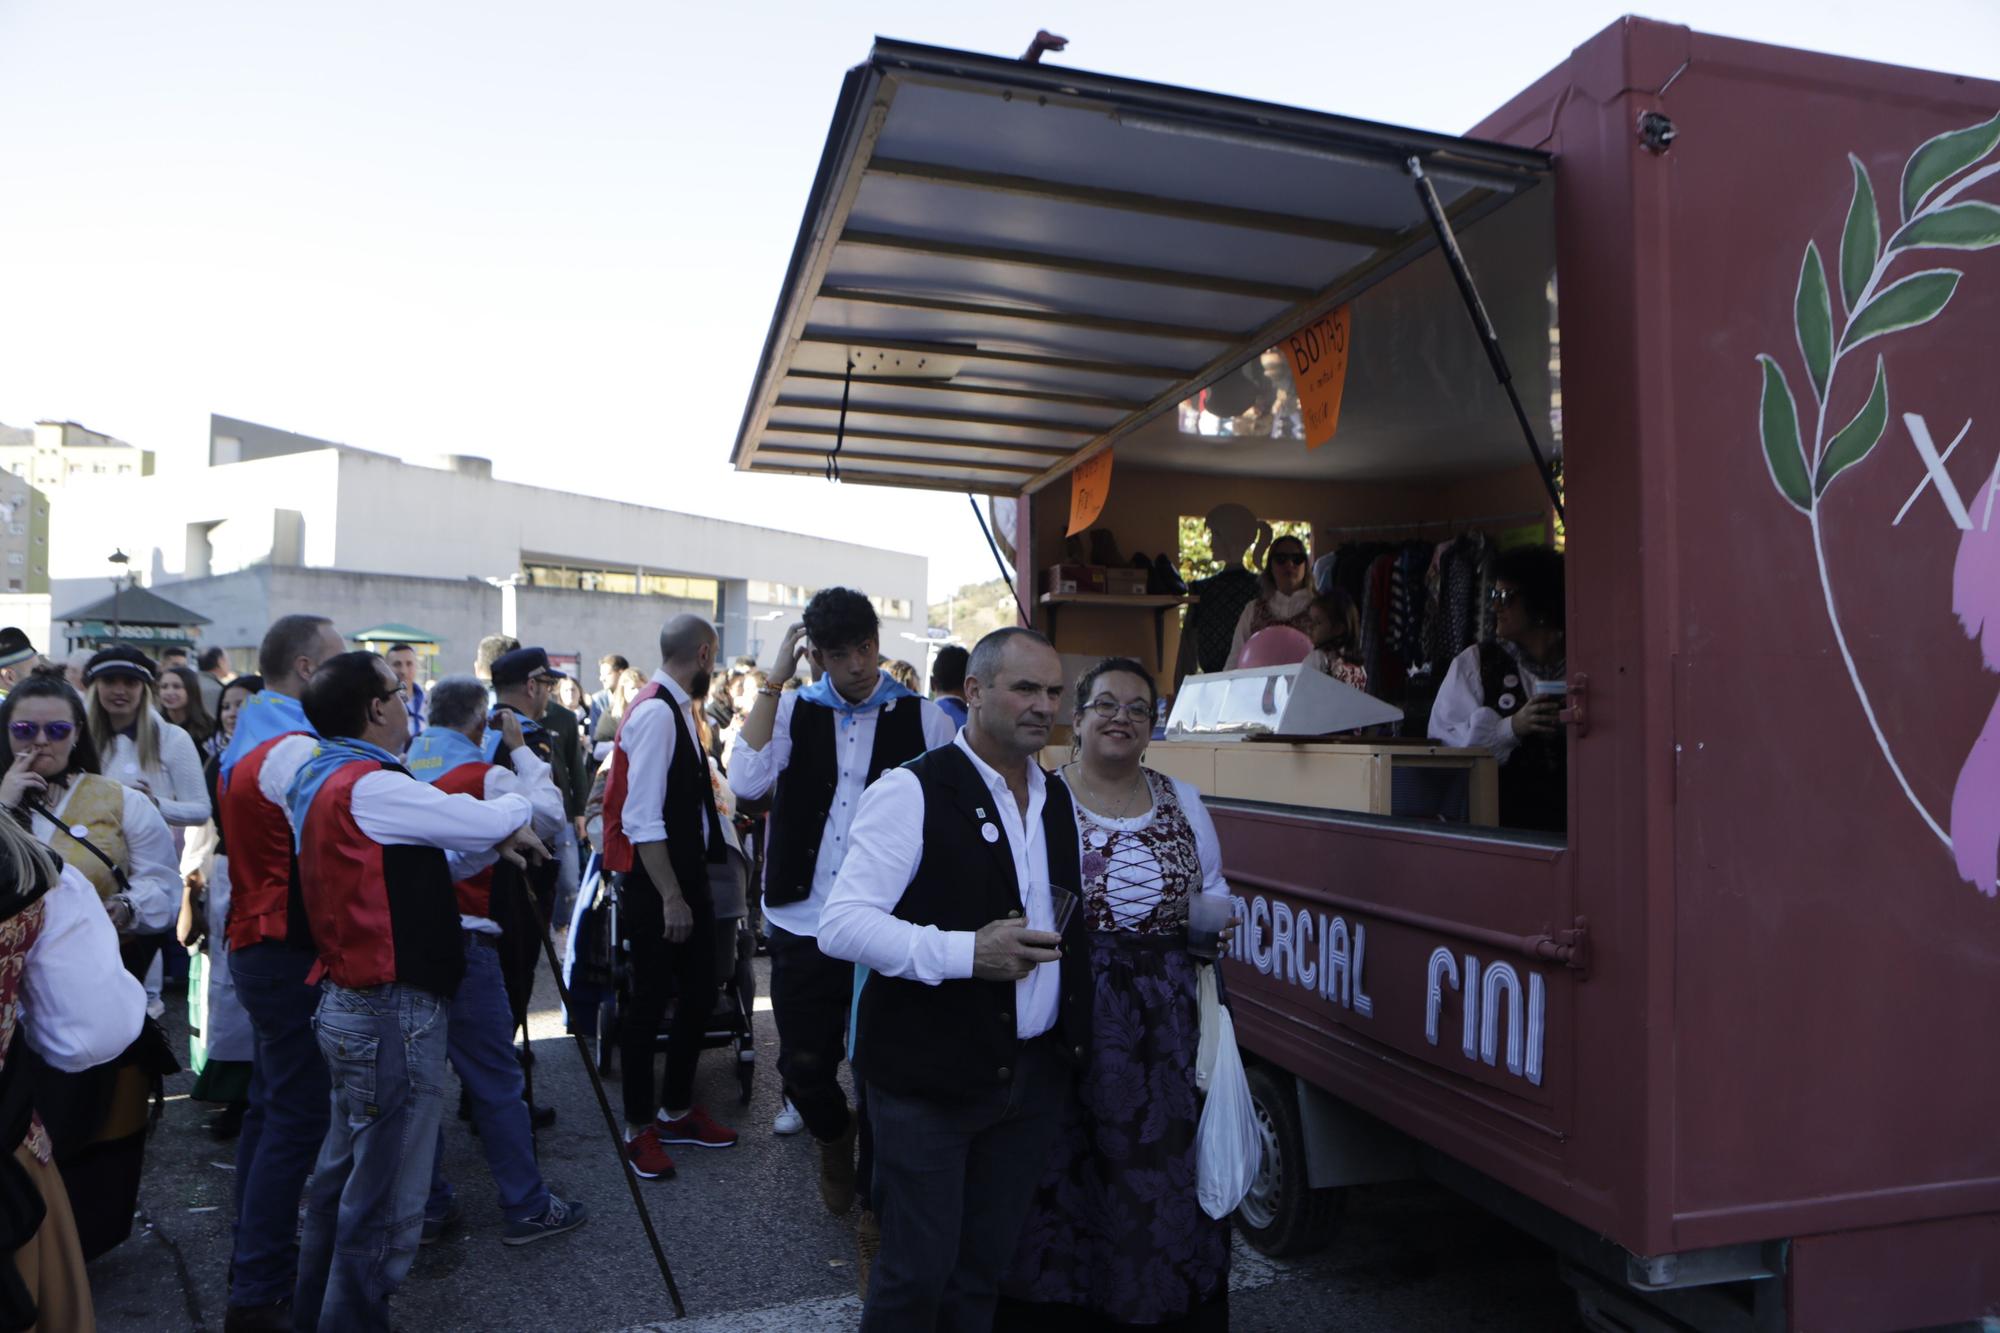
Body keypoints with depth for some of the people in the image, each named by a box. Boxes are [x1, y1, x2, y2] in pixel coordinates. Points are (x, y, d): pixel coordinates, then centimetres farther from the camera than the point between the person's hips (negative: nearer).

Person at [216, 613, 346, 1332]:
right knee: (297, 1117, -5)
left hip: (256, 946, 11)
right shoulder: (296, 750, -19)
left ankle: (254, 1266, 30)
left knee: (270, 1106, 18)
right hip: (293, 954, -11)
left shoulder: (246, 741, 14)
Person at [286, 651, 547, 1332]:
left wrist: (493, 842, 8)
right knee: (386, 1204, 1)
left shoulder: (326, 780, 11)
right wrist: (515, 813, 8)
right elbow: (498, 820, -14)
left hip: (348, 1003, 11)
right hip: (394, 1013, -11)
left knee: (343, 1174, 23)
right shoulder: (370, 786, -20)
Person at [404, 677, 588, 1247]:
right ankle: (527, 1207, 8)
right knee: (496, 1079, 2)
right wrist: (521, 749, 1)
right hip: (459, 939, -6)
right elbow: (547, 816, -7)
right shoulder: (483, 774, -9)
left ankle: (427, 1205, 23)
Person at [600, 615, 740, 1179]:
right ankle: (639, 1128, 22)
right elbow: (643, 820, -24)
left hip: (685, 878, 9)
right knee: (650, 1004, 5)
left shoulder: (675, 709, 8)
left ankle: (676, 1109, 34)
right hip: (655, 886, -9)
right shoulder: (656, 713, -20)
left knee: (700, 991, 17)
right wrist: (670, 897, -21)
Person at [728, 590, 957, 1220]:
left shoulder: (923, 718, -1)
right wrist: (774, 678, -13)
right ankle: (834, 1138, 42)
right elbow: (747, 782, -15)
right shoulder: (793, 710, 3)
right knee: (804, 1065, 10)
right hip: (802, 924, 2)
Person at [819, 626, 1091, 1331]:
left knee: (984, 1270, 18)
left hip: (1036, 1076, 6)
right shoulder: (912, 791, -13)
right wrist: (965, 953, -27)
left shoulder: (1057, 799, 10)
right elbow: (841, 925, -20)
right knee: (917, 1275, 5)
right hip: (931, 1079, -6)